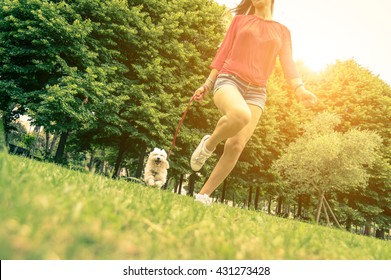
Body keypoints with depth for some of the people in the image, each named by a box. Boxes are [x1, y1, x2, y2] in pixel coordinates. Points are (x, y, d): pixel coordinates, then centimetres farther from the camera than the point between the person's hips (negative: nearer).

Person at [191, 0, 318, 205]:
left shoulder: (283, 31, 16)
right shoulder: (240, 20, 14)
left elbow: (288, 64, 5)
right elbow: (223, 52, 13)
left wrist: (299, 88, -14)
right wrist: (207, 84, 7)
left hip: (256, 92, 2)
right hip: (229, 80, -2)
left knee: (236, 147, -11)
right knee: (241, 115, -38)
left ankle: (203, 195, 1)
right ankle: (208, 145, -9)